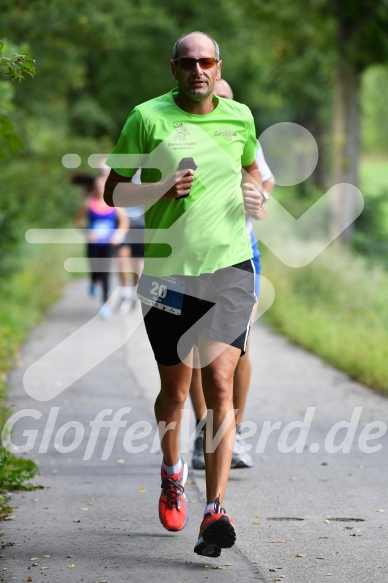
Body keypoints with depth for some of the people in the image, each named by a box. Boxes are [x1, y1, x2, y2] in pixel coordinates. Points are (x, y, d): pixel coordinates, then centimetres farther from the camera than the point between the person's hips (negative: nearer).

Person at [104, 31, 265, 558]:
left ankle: (216, 511, -15)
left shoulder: (239, 116, 8)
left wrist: (257, 194, 6)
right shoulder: (147, 118, -2)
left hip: (229, 267, 1)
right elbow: (113, 192, 2)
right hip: (168, 272, -1)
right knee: (175, 391, 11)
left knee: (219, 383, -12)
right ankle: (173, 473, 41)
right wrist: (161, 189, -16)